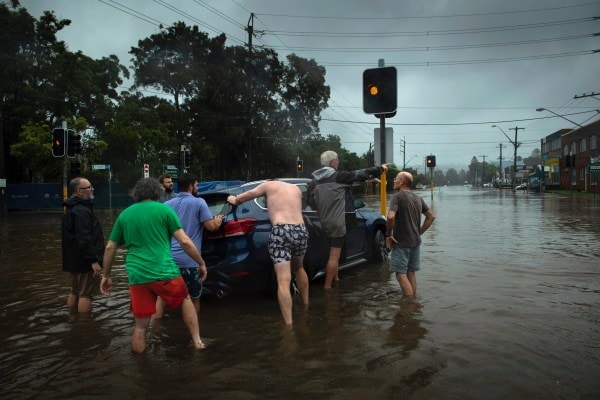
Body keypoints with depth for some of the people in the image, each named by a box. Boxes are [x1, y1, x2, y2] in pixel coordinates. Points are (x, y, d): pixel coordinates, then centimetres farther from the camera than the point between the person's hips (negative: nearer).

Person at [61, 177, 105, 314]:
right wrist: (94, 260, -25)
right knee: (86, 294, -5)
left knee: (75, 292, 18)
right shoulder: (81, 211, -21)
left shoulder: (71, 209, 14)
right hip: (84, 261, -11)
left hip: (74, 260, 11)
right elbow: (84, 239, -27)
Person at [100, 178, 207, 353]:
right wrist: (201, 263, 6)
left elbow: (110, 248, 15)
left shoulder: (124, 214, 13)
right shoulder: (164, 209, 1)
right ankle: (197, 341, 22)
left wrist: (106, 276, 24)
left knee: (141, 325, 13)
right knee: (186, 300, 24)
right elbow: (185, 241, -5)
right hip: (164, 272, -3)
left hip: (137, 276, 3)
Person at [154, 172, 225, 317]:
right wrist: (218, 221, 15)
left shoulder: (167, 205, 10)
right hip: (189, 260, -4)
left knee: (162, 297, 15)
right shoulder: (199, 202, -4)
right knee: (194, 298, 14)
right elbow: (211, 226, -6)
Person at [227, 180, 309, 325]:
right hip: (301, 230, 5)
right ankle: (306, 305, 43)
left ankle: (288, 324, -13)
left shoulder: (269, 185, 14)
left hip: (281, 231, -5)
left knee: (283, 282, -7)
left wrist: (235, 200, 47)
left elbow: (248, 195, 27)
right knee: (298, 268, 32)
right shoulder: (296, 189, 26)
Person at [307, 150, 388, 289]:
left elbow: (311, 202, 10)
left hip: (324, 222, 7)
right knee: (334, 255, -2)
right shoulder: (338, 177, -13)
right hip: (337, 222, -7)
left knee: (334, 252, 23)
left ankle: (335, 279, 33)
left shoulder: (313, 181, 4)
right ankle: (327, 286, -1)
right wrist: (380, 168, 7)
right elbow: (360, 174, -5)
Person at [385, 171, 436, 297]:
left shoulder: (398, 196, -13)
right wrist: (419, 232, 13)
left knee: (401, 275, -2)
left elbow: (391, 217, -28)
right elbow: (431, 216, 14)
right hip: (415, 242, 8)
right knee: (411, 273, 16)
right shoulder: (418, 198, 10)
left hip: (401, 243, -8)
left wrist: (388, 235, -15)